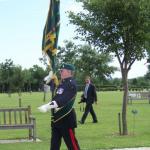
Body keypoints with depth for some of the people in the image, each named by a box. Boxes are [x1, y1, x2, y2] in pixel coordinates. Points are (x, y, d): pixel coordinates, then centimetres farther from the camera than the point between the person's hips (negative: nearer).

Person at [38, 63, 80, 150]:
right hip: (57, 117, 9)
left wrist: (47, 106, -36)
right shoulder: (62, 83, 12)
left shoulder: (71, 84, -15)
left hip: (66, 118, -9)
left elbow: (62, 100, -29)